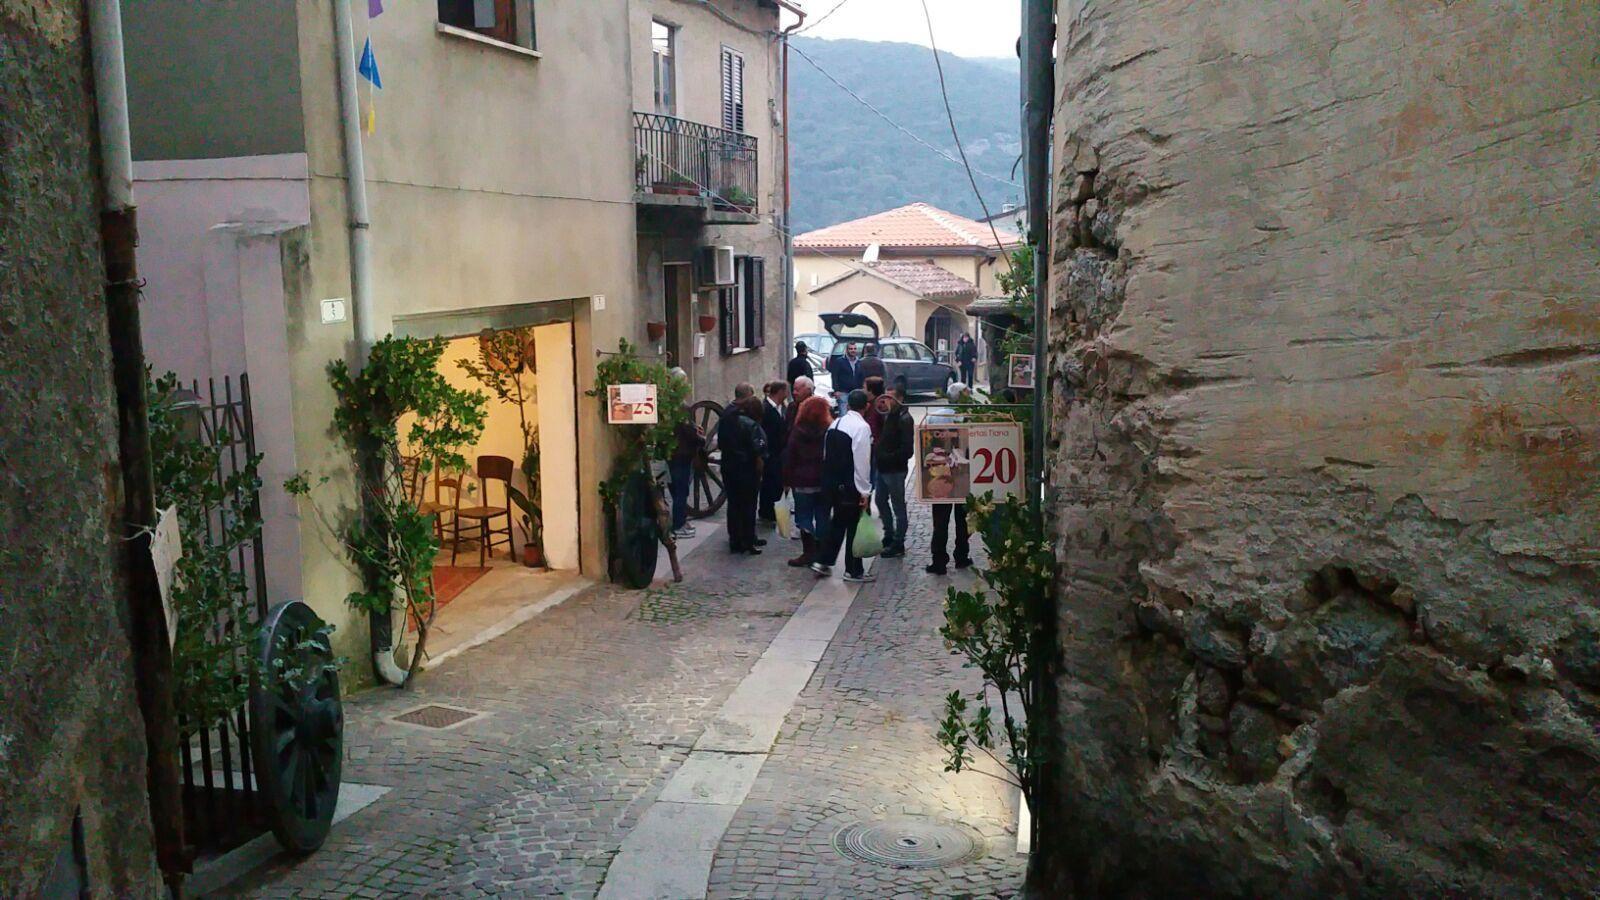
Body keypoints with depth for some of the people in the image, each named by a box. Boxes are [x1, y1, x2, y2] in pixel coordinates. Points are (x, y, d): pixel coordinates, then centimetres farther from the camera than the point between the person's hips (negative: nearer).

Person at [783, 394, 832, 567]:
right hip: (825, 481, 2)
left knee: (804, 517, 5)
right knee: (822, 517, 10)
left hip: (803, 482, -2)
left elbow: (789, 458, -4)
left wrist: (787, 480, 2)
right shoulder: (830, 432, -4)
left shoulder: (797, 432, -5)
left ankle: (808, 553, 2)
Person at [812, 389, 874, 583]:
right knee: (854, 527, 4)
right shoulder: (861, 427, -15)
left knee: (837, 523, 19)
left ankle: (823, 562, 15)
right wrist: (864, 491, -13)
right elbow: (861, 462, -18)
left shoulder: (835, 424, 8)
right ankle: (854, 571, 13)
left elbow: (826, 455, 12)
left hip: (831, 482, 7)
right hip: (851, 486, -7)